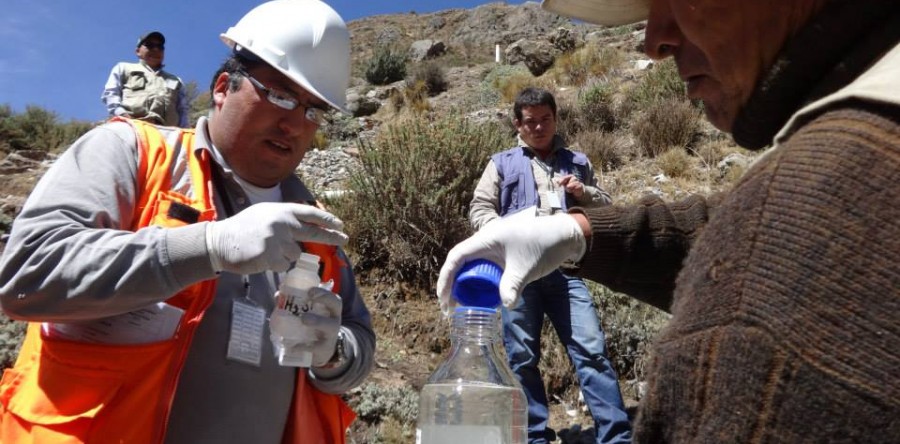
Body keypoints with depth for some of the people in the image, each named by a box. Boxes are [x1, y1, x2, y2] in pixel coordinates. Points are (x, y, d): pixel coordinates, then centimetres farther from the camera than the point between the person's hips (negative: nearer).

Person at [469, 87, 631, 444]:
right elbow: (479, 210, 8)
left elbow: (607, 208, 24)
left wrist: (583, 192, 2)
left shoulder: (577, 162, 22)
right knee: (522, 357, 3)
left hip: (566, 268, 1)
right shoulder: (502, 163, 15)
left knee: (591, 350, -6)